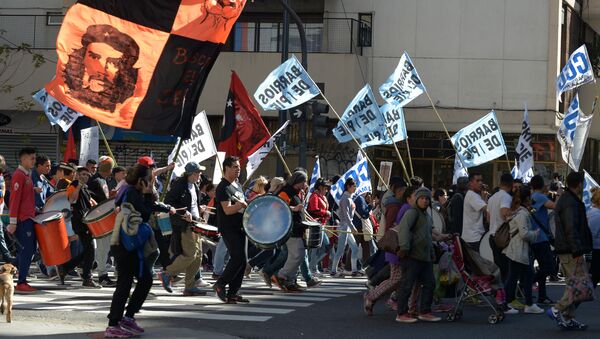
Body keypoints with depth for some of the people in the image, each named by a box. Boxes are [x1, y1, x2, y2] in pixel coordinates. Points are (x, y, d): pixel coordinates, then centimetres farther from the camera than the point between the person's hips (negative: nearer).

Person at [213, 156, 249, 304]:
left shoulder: (237, 184, 16)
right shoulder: (223, 188, -13)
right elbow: (227, 209, -22)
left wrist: (248, 203, 11)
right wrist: (242, 204, -31)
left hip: (239, 227, 9)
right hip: (228, 228, -9)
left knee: (241, 260, 5)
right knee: (238, 258, -16)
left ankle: (232, 293, 9)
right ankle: (220, 284, -1)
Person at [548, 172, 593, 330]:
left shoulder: (564, 199, 19)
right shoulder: (571, 203, -15)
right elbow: (572, 230, -23)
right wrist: (578, 251, -24)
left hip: (564, 250, 11)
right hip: (571, 251, -11)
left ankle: (567, 319, 14)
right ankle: (558, 310, -11)